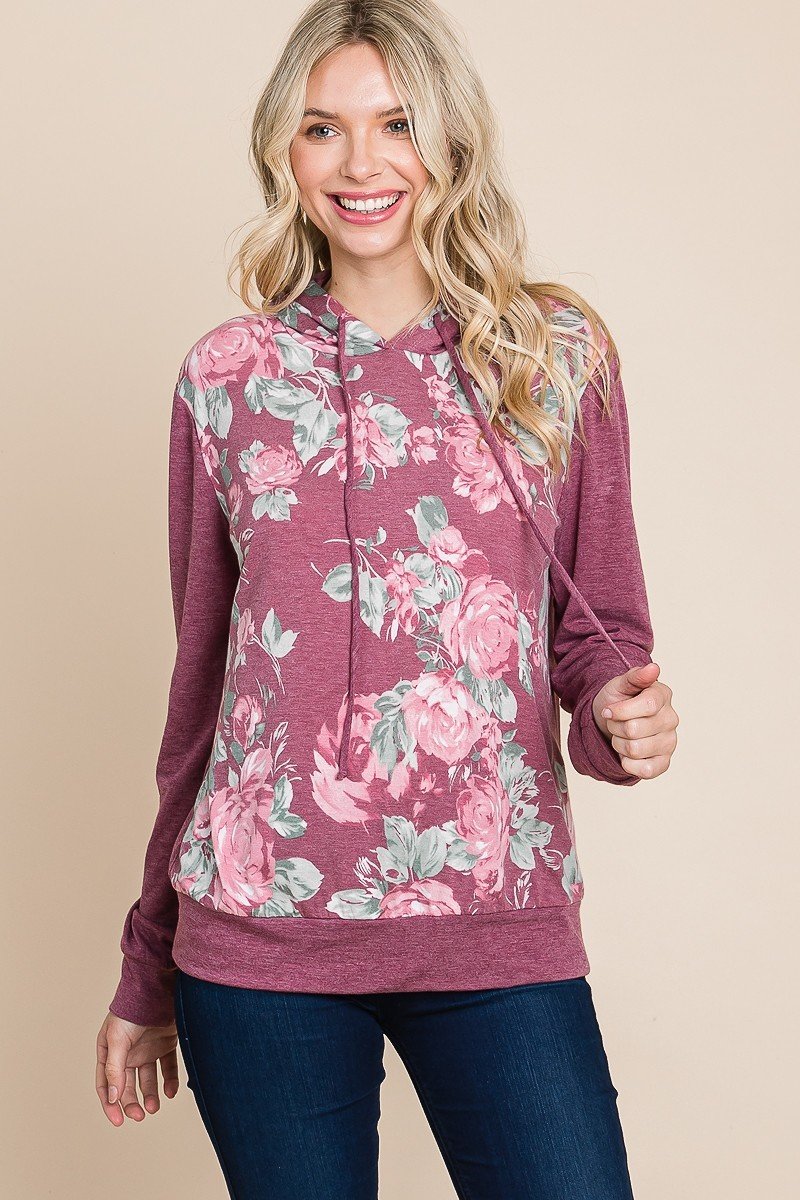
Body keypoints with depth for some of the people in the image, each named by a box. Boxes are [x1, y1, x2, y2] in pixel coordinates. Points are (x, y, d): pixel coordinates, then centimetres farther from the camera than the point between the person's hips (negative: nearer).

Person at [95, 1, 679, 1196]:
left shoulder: (560, 356, 5)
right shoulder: (227, 376, 6)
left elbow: (600, 627, 12)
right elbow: (200, 679, 11)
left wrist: (625, 715, -13)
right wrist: (147, 974, 13)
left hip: (501, 932, 0)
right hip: (258, 935, 0)